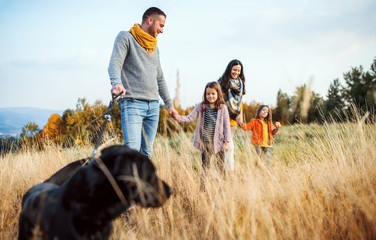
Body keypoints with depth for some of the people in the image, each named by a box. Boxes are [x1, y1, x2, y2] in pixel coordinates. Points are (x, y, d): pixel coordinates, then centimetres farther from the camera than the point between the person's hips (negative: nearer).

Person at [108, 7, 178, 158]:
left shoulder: (154, 48, 22)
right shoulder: (126, 37, 2)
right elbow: (114, 63, -14)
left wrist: (169, 104, 26)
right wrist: (116, 82, -35)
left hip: (153, 106, 7)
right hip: (132, 103, -7)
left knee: (147, 151, 5)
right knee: (132, 148, -20)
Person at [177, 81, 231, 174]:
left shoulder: (222, 108, -3)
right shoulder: (201, 106, 1)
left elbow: (226, 125, -1)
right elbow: (190, 118, 2)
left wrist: (226, 142, -3)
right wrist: (179, 118, -16)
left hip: (218, 142, -1)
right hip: (205, 142, 1)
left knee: (221, 166, 9)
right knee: (205, 165, 7)